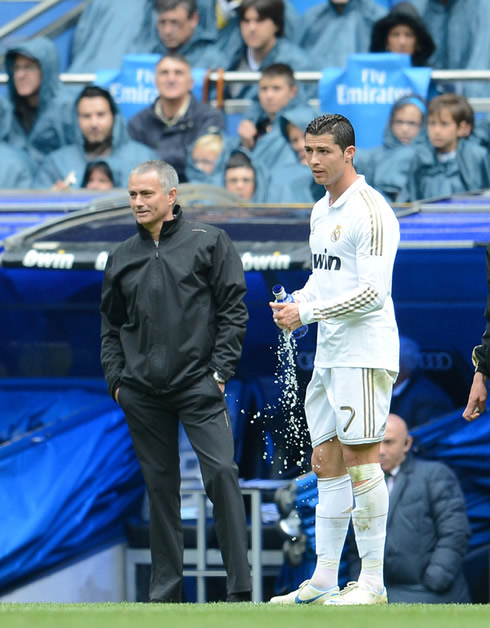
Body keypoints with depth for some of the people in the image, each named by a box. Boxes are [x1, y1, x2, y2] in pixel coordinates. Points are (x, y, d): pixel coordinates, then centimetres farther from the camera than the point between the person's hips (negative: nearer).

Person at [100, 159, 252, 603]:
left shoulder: (208, 243, 3)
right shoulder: (122, 258, 14)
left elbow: (233, 311, 0)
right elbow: (111, 325, 20)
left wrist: (219, 371, -8)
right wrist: (116, 379, 7)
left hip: (198, 385, -4)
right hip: (142, 394, 4)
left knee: (221, 473, -14)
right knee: (160, 486, 6)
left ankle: (240, 587, -13)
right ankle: (165, 588, 10)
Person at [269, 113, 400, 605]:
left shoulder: (370, 212, -13)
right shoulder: (321, 211, 15)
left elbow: (371, 292, -19)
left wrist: (306, 313, -18)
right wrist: (295, 305, 6)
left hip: (364, 354, -9)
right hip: (328, 356, 9)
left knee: (360, 459, -9)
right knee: (327, 463, 8)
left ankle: (372, 582, -6)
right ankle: (324, 579, 11)